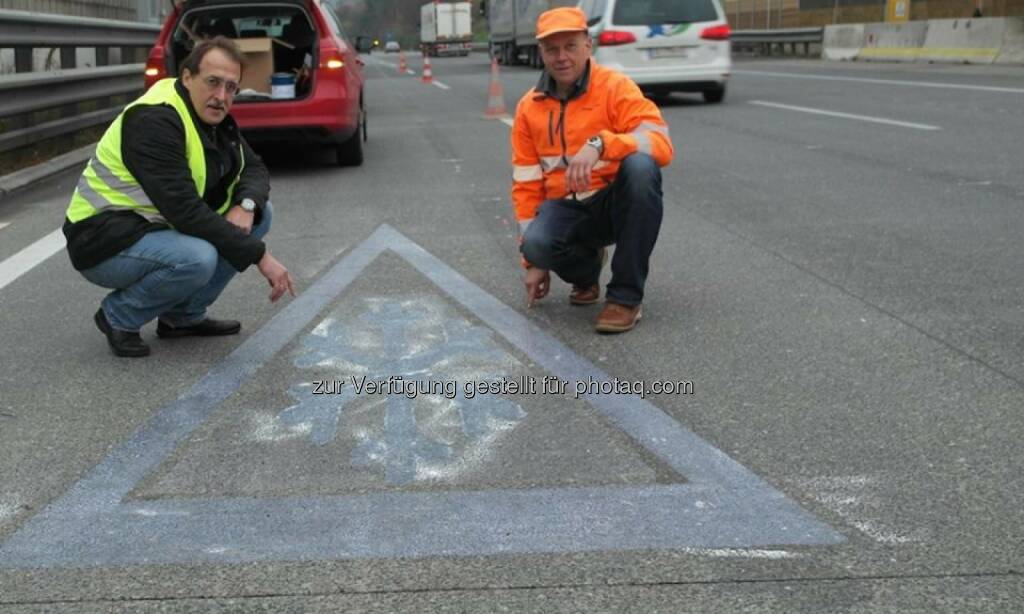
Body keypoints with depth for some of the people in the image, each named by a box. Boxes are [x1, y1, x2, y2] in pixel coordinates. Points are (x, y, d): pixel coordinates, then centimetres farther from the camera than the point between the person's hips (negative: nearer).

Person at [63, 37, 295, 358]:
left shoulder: (213, 115, 3)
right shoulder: (154, 121, -25)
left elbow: (254, 169, 7)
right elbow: (186, 212, -31)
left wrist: (245, 206, -18)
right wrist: (260, 256, -29)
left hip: (160, 227, 9)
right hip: (105, 242, -9)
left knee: (259, 214, -1)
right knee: (198, 258, -36)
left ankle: (183, 316, 5)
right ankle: (119, 316, -6)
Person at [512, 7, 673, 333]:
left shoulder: (615, 87, -8)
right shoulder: (529, 107, 5)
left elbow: (660, 143, -23)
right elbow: (526, 185, 8)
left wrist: (599, 144, -39)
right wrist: (533, 261, 4)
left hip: (615, 201, -2)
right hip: (565, 208, 2)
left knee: (640, 165, -35)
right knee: (537, 243, -33)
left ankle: (625, 296, -24)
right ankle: (585, 268, 7)